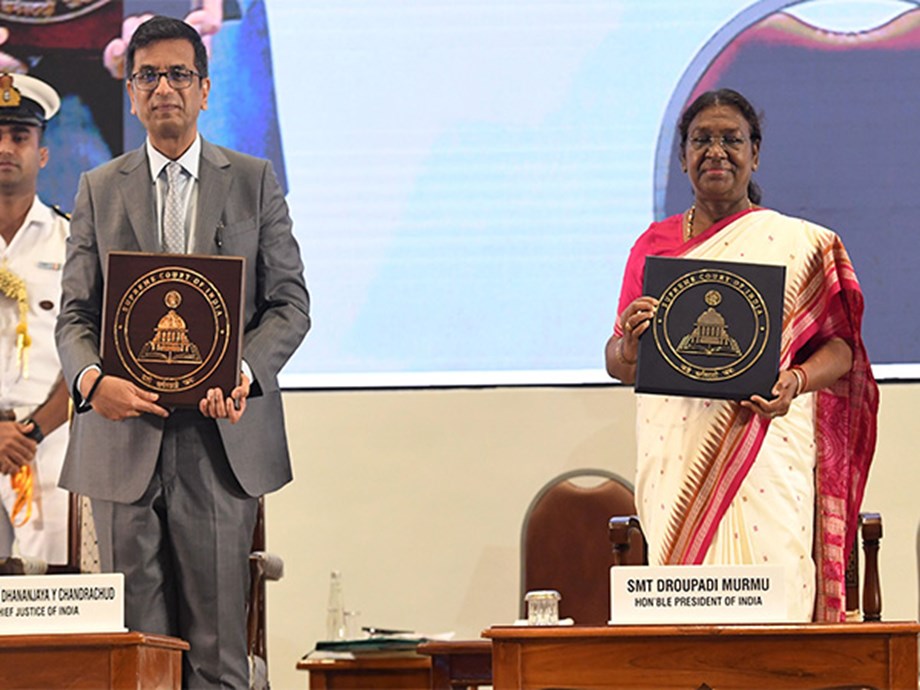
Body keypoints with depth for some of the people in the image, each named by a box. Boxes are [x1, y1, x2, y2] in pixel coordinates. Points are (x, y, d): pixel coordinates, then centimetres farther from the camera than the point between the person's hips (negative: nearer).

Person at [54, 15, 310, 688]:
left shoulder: (255, 181, 10)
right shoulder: (99, 191, 13)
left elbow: (290, 303, 6)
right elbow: (75, 314, 8)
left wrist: (246, 372, -14)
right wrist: (91, 378, -14)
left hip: (222, 438, -1)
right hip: (126, 437, 1)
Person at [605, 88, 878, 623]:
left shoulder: (800, 244, 7)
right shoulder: (654, 245, 13)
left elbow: (840, 347, 6)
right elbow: (617, 363, 14)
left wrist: (795, 382, -14)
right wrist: (630, 344, -9)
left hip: (768, 455, -2)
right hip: (677, 459, 2)